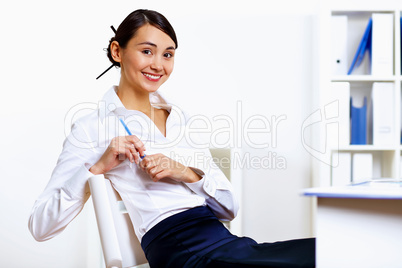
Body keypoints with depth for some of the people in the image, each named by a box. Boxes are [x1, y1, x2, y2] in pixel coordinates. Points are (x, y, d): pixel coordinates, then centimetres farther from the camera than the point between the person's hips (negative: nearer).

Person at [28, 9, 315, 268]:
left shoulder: (181, 119, 19)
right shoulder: (92, 127, 4)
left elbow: (229, 208, 15)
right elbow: (40, 226, -2)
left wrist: (186, 173, -3)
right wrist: (97, 167, -13)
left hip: (223, 238, 6)